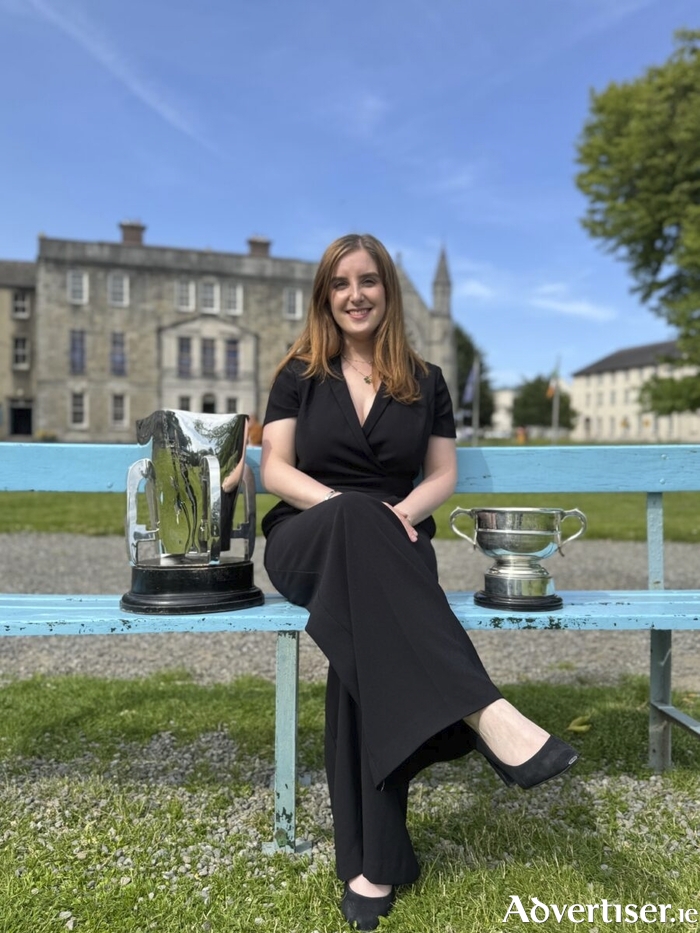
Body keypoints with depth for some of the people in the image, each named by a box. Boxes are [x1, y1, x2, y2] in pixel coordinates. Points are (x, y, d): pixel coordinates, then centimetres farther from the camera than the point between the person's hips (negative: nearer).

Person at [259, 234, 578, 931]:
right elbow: (275, 470, 3)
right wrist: (347, 507, -16)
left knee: (368, 633, -36)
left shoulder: (425, 383, 14)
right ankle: (484, 711, -46)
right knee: (356, 520, -39)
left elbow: (442, 474, 10)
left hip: (390, 548, 1)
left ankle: (371, 863, -30)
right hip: (305, 544, 0)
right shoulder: (299, 375, 12)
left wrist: (405, 512, -13)